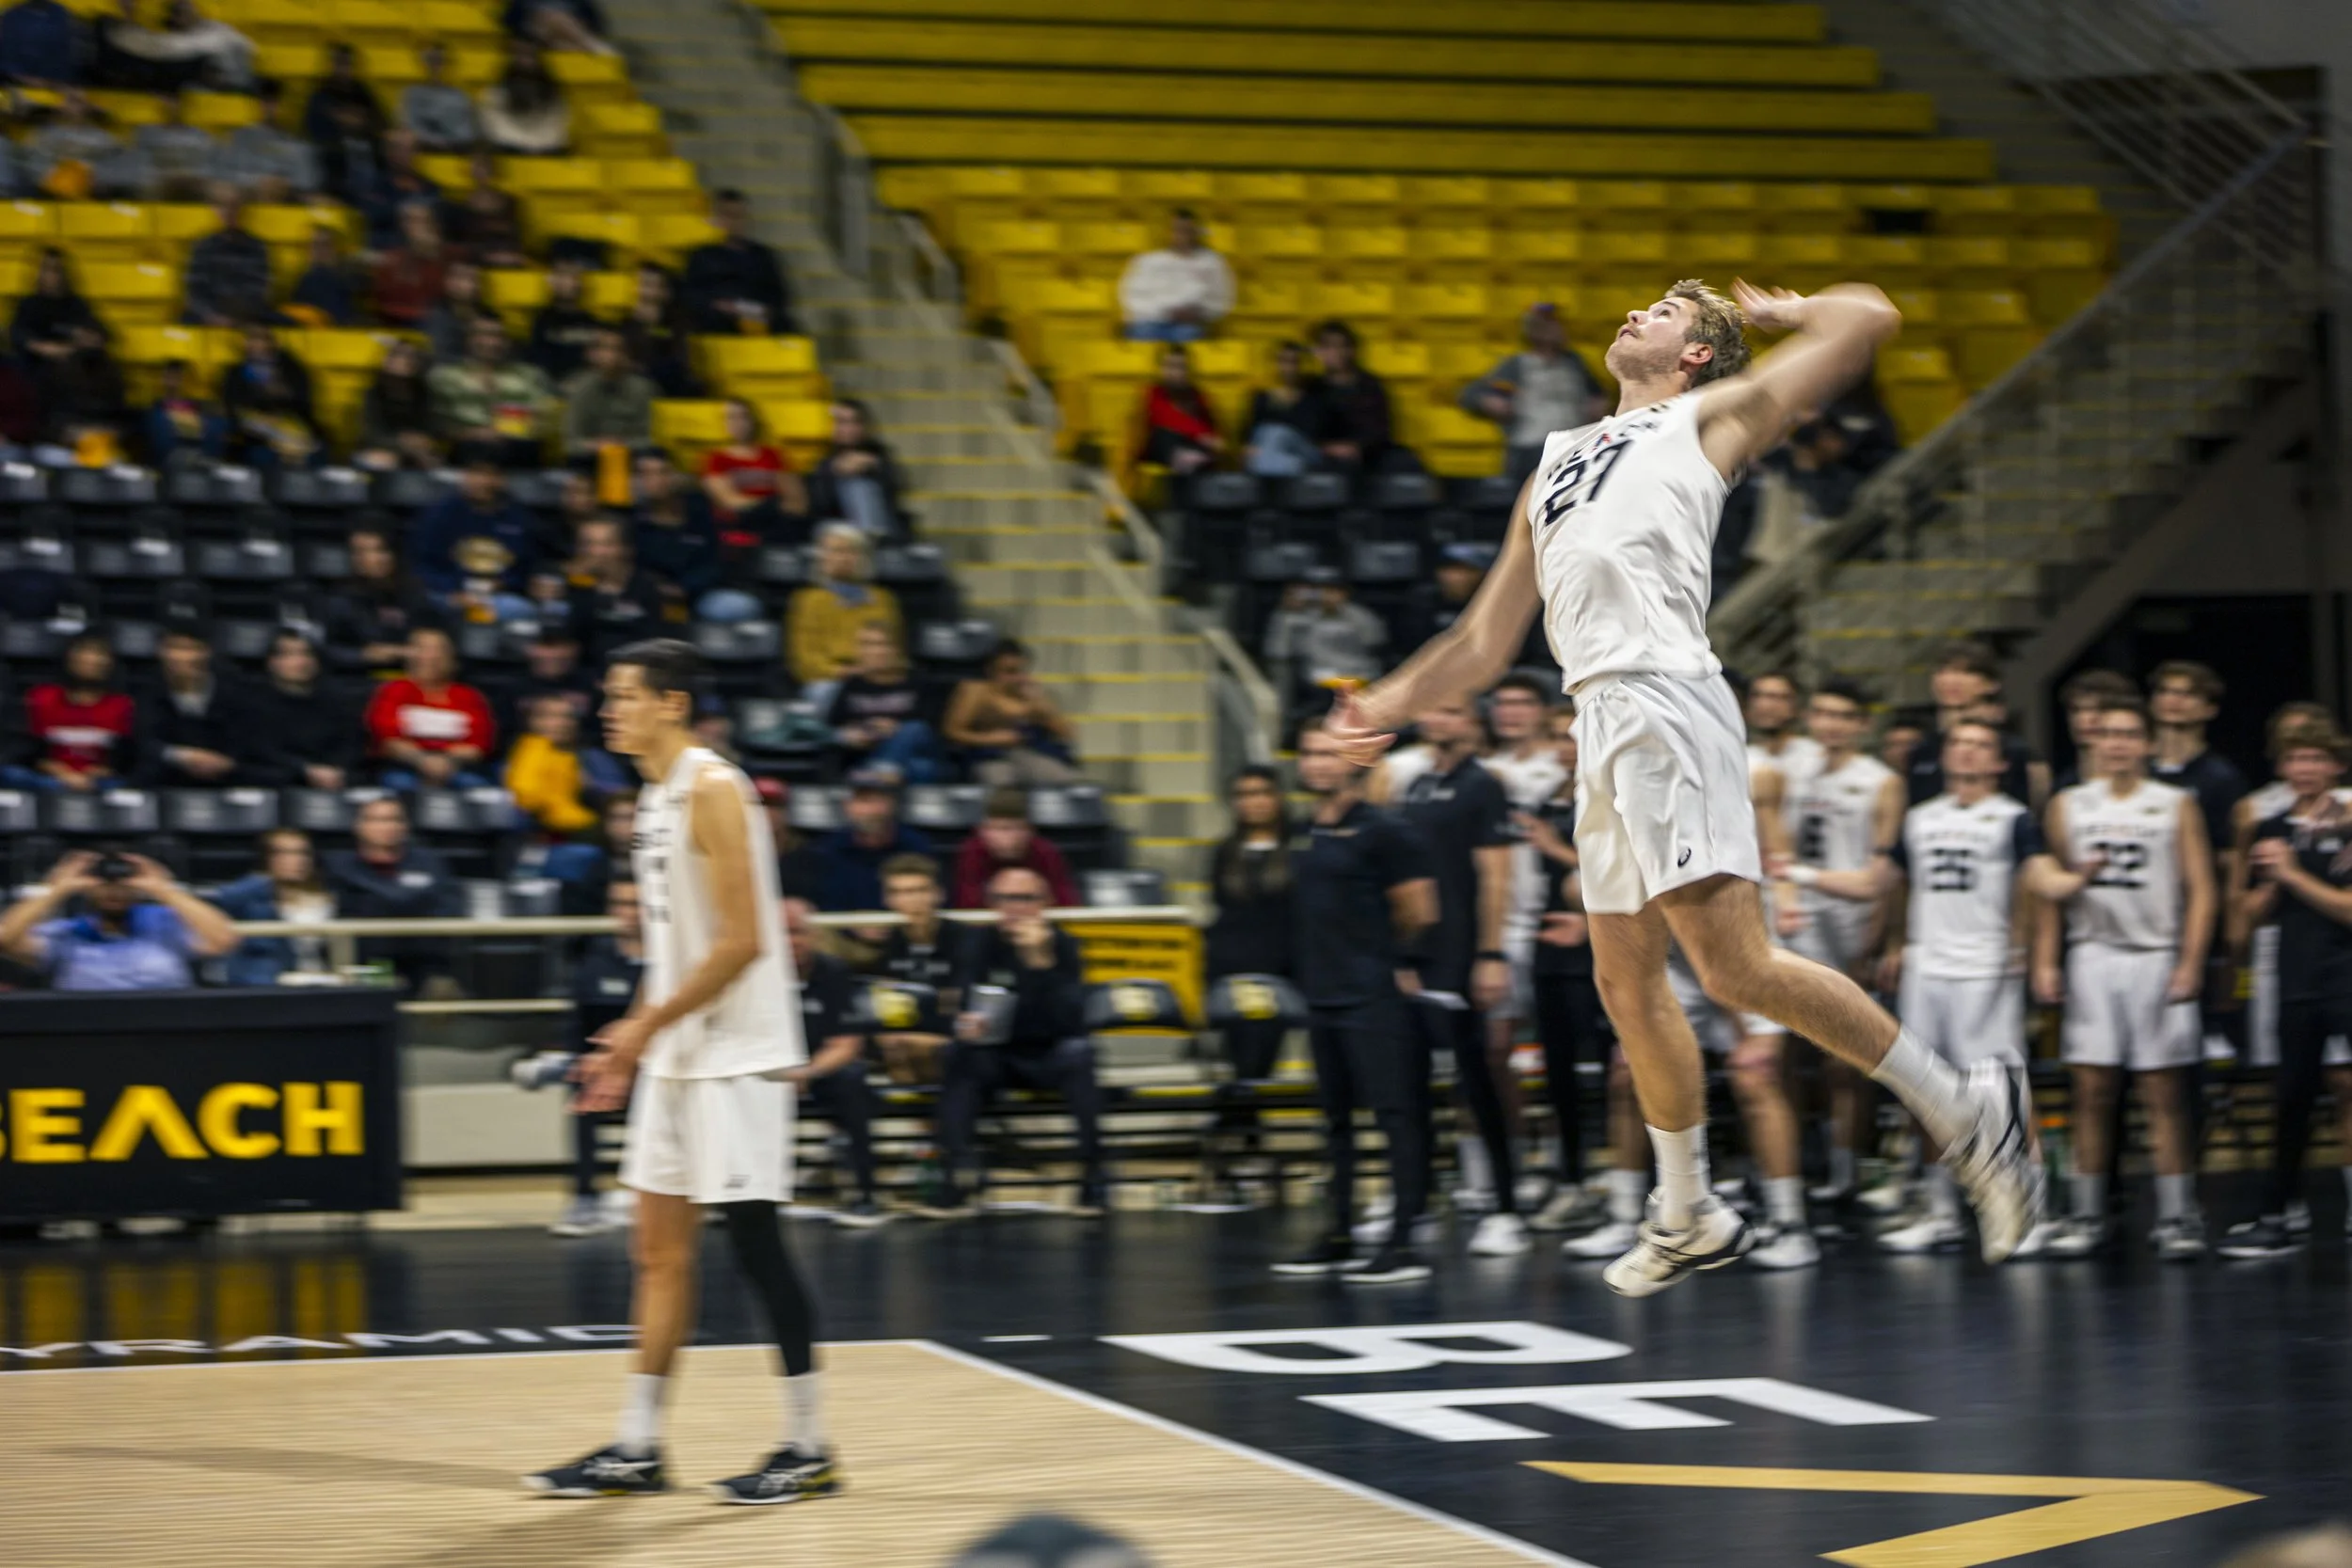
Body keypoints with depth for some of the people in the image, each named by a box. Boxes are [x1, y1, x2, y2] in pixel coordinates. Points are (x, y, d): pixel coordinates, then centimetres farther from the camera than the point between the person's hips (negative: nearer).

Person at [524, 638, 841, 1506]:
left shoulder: (713, 790, -15)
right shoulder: (654, 798, 14)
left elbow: (742, 941, -20)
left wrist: (648, 1024, -18)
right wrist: (632, 1041, 15)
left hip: (736, 1055, -10)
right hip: (676, 1055, 10)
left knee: (753, 1238, -6)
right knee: (660, 1247, 10)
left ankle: (809, 1449, 2)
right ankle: (636, 1448, 14)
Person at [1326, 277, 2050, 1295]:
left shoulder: (1708, 418, 11)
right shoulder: (1555, 466, 30)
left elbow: (1865, 318, 5)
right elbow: (1485, 641, 32)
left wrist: (1779, 314, 22)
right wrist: (1389, 706, 24)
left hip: (1664, 704, -8)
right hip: (1602, 722, 8)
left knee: (1736, 966, -16)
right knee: (1628, 986, 10)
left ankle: (1961, 1110, -10)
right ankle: (1688, 1218, 20)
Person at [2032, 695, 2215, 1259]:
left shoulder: (2176, 806, 4)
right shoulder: (2069, 806, 10)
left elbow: (2199, 889, 1)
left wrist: (2189, 964, -9)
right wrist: (2044, 962, 3)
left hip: (2156, 957, -2)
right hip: (2092, 956, 2)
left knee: (2164, 1095, -2)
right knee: (2092, 1091, 0)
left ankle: (2177, 1218, 1)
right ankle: (2086, 1216, 5)